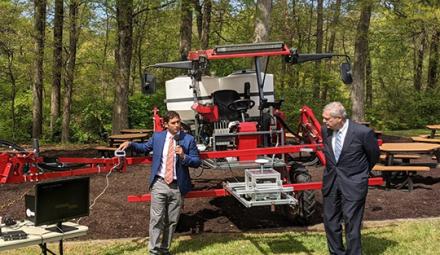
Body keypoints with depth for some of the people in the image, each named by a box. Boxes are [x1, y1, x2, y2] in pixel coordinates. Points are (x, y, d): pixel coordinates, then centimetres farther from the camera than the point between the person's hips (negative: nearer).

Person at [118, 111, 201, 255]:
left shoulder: (188, 139, -1)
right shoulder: (157, 137, 6)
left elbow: (197, 162, -2)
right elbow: (144, 147, 23)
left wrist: (184, 156, -18)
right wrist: (130, 144, 9)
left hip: (177, 186, 0)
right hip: (159, 184, 0)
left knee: (172, 221, 9)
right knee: (156, 219, -3)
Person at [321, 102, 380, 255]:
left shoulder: (363, 132, -18)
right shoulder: (326, 130, -3)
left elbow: (374, 155, 0)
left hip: (353, 184, -5)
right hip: (331, 183, 6)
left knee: (351, 224, 0)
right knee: (330, 221, 14)